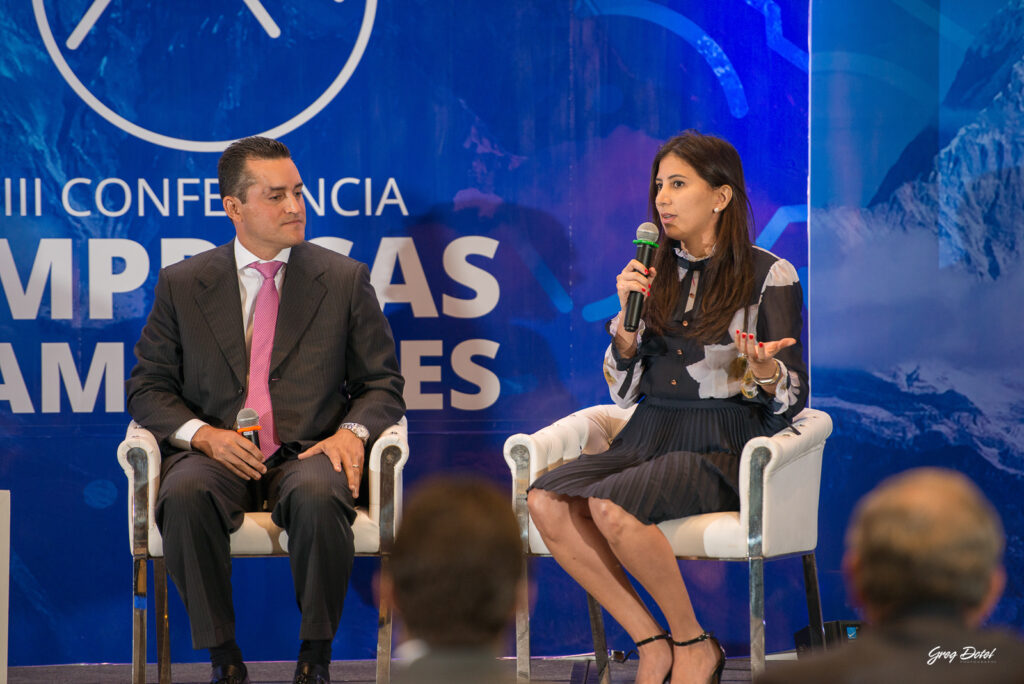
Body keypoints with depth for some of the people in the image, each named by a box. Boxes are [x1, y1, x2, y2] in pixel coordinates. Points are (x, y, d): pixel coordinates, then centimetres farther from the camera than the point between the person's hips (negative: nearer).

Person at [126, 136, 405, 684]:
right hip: (217, 455, 0)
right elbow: (147, 388, 9)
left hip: (307, 454, 0)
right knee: (184, 495, -35)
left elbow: (382, 384, 12)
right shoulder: (182, 284, 10)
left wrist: (352, 431, -11)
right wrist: (202, 434, -11)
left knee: (319, 495, -36)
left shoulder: (344, 279, 11)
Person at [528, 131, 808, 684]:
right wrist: (628, 317, -2)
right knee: (545, 502, -25)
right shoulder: (655, 275, 15)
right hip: (646, 440, 5)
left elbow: (792, 399, 0)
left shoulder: (769, 276, 1)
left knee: (610, 507, -33)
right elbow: (622, 391, 13)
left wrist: (763, 372, -23)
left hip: (721, 450, -5)